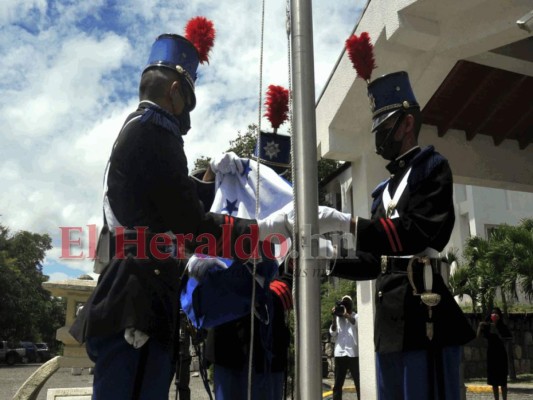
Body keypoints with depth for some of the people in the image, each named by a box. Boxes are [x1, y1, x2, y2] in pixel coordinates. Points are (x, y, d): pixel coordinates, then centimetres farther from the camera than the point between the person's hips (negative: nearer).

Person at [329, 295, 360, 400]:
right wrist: (334, 318, -4)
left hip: (354, 353, -3)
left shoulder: (356, 316, 8)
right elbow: (333, 333, 5)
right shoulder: (338, 318, 16)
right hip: (339, 353, 3)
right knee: (337, 384, 3)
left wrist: (346, 314, -23)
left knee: (359, 383, -1)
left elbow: (356, 323, -14)